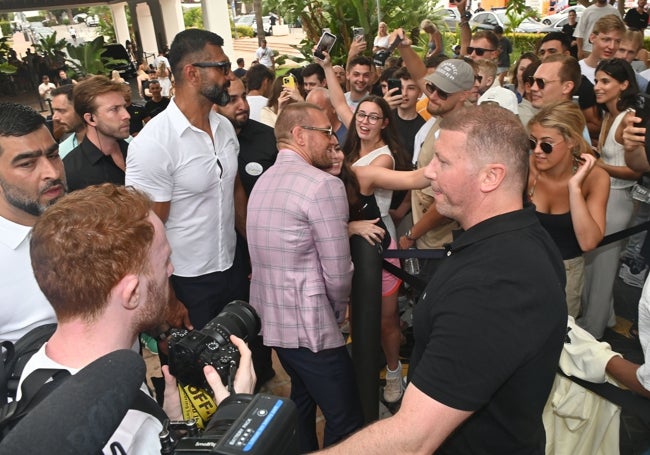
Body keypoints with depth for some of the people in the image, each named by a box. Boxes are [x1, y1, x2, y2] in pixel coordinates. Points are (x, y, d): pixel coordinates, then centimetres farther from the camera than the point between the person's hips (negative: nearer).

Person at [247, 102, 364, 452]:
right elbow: (337, 273, -16)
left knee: (302, 397, 27)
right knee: (346, 421, 3)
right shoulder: (324, 185, -17)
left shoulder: (263, 181, 10)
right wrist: (338, 310, 3)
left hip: (269, 318, 10)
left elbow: (289, 253, 11)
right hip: (308, 325, -9)